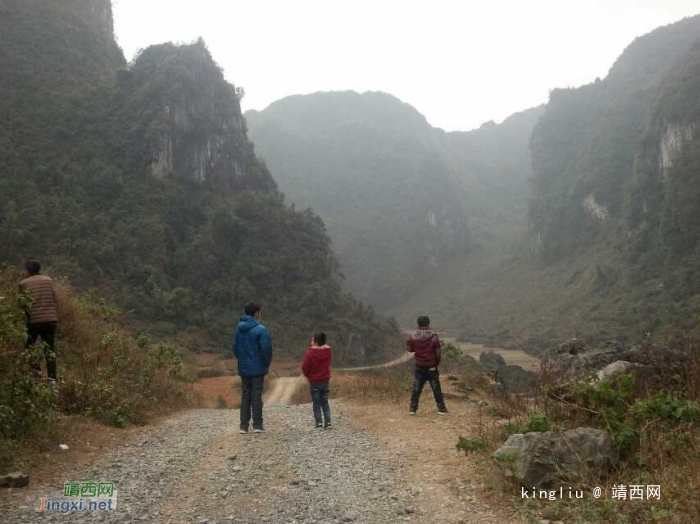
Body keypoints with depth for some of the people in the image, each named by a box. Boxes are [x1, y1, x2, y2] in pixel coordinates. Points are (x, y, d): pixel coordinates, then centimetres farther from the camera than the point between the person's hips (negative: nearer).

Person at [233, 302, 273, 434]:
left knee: (245, 395, 11)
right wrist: (267, 364, -2)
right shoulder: (260, 329, -15)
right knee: (256, 395, 1)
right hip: (257, 368, -5)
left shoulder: (239, 329, 4)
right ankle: (257, 425, 4)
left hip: (243, 368, 5)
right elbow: (266, 349, -16)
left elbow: (235, 347, 10)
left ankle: (244, 425, 11)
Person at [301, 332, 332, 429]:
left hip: (314, 382, -4)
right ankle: (328, 422, 5)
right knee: (325, 403, 12)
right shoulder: (328, 352, -3)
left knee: (316, 403, 6)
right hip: (325, 380, 4)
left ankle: (319, 423, 2)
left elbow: (304, 367, -13)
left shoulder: (310, 353, -19)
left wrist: (308, 375, 2)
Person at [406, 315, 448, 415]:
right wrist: (437, 362, 5)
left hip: (419, 366, 2)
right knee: (436, 388, 4)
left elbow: (409, 349, 3)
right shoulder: (433, 335, -11)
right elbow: (438, 351, -9)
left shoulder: (412, 336, -4)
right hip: (431, 367, -2)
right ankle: (441, 409, 7)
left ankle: (413, 409, 8)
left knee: (416, 388, 8)